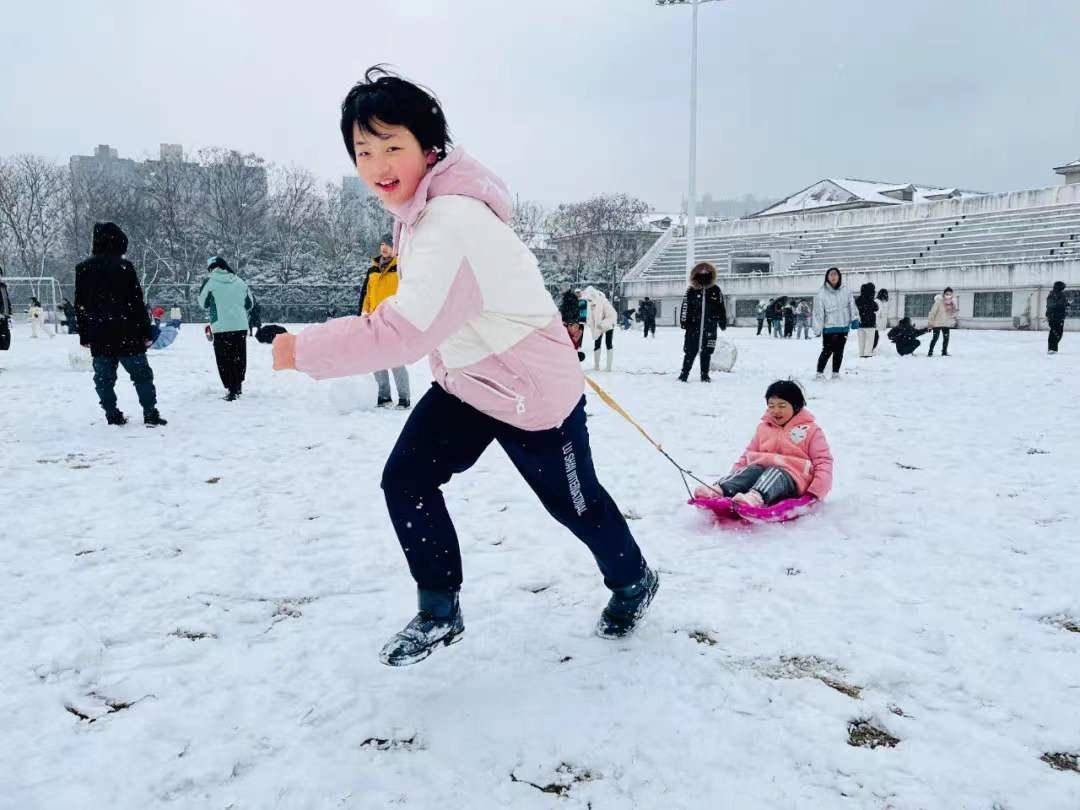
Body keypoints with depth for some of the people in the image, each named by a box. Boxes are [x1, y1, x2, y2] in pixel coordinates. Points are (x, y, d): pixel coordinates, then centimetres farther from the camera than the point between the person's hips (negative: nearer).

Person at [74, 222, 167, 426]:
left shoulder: (83, 269, 4)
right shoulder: (124, 266, -7)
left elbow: (80, 306, 8)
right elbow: (137, 302, -8)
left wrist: (84, 336, 14)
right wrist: (146, 331, -3)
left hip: (98, 337, 3)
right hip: (127, 334, -3)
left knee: (104, 378, 11)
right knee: (141, 374, 4)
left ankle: (113, 415, 10)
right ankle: (150, 414, 0)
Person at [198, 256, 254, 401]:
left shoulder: (210, 281, -5)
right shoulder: (239, 281, 6)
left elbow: (203, 303, 5)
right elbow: (249, 303, 13)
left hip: (221, 327, -4)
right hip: (241, 326, 4)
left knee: (224, 360, 4)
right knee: (240, 357, 17)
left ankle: (231, 390, 0)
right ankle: (239, 385, 30)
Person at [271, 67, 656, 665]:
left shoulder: (452, 223, -32)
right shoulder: (419, 207, -1)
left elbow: (405, 330, -38)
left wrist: (306, 350, -31)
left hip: (533, 392, -8)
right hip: (464, 381, 8)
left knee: (573, 502, 11)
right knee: (405, 480, -3)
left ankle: (634, 582, 41)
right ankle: (439, 612, 15)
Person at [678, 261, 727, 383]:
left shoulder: (716, 290, 6)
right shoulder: (691, 291, 1)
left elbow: (721, 308, 11)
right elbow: (685, 307, 0)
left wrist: (723, 322, 10)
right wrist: (684, 321, -7)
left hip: (710, 328, 2)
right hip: (693, 326, -2)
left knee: (706, 352, 8)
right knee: (690, 352, -1)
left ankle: (705, 375, 18)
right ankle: (684, 374, 4)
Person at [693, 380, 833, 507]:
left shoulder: (810, 430, 9)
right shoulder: (763, 427, 23)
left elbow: (824, 461, 3)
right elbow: (748, 454, 23)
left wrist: (815, 492, -11)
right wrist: (733, 475, 6)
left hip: (792, 477, -4)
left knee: (775, 472, -36)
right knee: (751, 470, -29)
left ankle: (755, 497, -69)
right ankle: (719, 489, -57)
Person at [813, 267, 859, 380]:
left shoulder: (845, 291, 4)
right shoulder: (822, 293, -8)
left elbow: (851, 304, 9)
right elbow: (818, 311, -9)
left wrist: (855, 319, 0)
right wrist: (817, 328, -12)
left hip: (843, 327, 4)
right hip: (829, 328, -4)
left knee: (839, 351, 10)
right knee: (827, 351, -7)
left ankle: (836, 373, 20)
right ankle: (820, 373, 5)